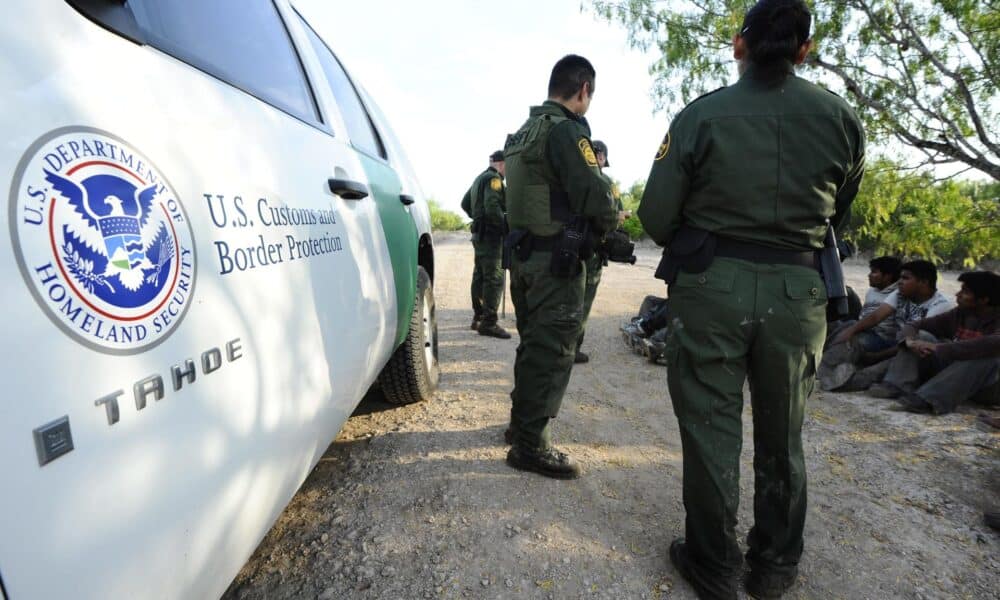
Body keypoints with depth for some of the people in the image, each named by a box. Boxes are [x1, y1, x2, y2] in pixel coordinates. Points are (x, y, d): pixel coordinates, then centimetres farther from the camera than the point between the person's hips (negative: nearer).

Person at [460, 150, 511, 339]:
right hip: (491, 234, -11)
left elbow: (465, 203, 27)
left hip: (479, 233, 11)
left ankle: (478, 317, 22)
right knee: (495, 278, -11)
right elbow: (492, 208, -23)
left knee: (480, 276, 14)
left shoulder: (479, 179, 20)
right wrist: (506, 226, -15)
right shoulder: (494, 179, -11)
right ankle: (488, 322, -12)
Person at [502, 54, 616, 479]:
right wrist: (605, 227, 3)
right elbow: (596, 196, -19)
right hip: (557, 260, -9)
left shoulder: (523, 133, 15)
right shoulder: (566, 131, -13)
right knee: (551, 352, -2)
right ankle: (530, 445, 8)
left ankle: (522, 424, 33)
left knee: (533, 344, 19)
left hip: (524, 252, 9)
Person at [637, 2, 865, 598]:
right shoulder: (843, 118, 4)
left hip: (712, 284, -2)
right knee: (782, 435, 16)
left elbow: (656, 215, -5)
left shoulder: (701, 114, -4)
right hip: (797, 289, 3)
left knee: (711, 427, 9)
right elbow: (837, 215, 13)